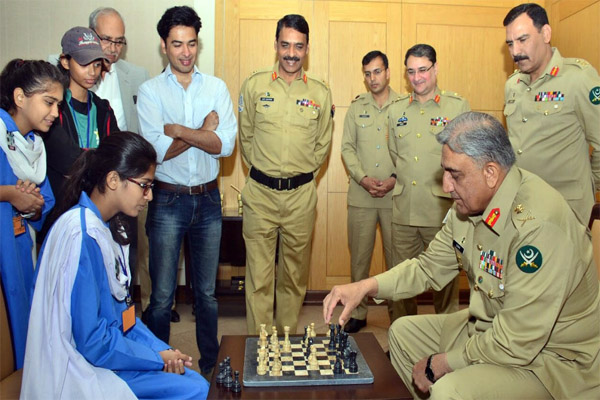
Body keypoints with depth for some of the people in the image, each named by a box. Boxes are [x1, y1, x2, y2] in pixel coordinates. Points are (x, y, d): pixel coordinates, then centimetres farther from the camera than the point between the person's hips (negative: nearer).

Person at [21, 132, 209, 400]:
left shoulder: (106, 227, 6)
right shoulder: (82, 236, -23)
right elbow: (93, 343, -22)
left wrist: (163, 350, -2)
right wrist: (158, 357, -10)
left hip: (108, 346, 9)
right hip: (81, 369, -9)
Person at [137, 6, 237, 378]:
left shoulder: (216, 87, 4)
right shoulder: (150, 91, -1)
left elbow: (226, 145, -9)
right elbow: (158, 151, -13)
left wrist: (178, 130, -15)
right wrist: (203, 130, -11)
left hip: (208, 199, 2)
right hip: (168, 200, -2)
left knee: (207, 292, 14)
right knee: (162, 296, 4)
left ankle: (211, 365, 31)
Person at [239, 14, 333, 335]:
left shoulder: (320, 94, 4)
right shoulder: (254, 86, 2)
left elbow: (323, 144, 11)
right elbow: (245, 137, 8)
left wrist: (301, 174, 7)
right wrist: (262, 170, 6)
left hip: (301, 194, 1)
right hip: (260, 192, -1)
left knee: (295, 273, 11)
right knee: (258, 273, 2)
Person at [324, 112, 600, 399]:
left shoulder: (539, 225, -32)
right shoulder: (470, 202, -5)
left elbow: (517, 343, -30)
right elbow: (429, 267, 5)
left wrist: (439, 364, -17)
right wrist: (365, 287, -8)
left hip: (554, 357, -8)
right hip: (488, 329, 8)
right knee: (403, 332, 13)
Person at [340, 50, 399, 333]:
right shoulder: (356, 108, 11)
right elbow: (347, 147, 7)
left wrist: (395, 179, -12)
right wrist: (363, 178, -7)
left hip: (395, 195, -2)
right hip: (361, 195, 2)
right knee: (359, 255, 7)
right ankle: (358, 312, 20)